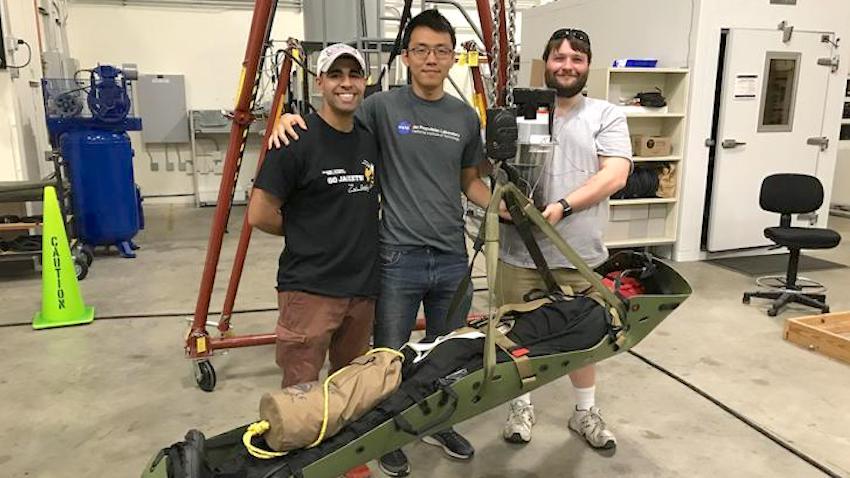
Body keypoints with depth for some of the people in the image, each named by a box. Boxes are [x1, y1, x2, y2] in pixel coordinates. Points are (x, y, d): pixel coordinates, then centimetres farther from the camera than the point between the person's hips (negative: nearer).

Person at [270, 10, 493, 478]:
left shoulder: (465, 117, 7)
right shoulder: (382, 107, -4)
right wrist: (291, 118, -16)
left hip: (452, 259, 4)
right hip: (398, 258, -4)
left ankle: (439, 423, 41)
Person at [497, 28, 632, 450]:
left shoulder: (606, 115, 3)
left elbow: (614, 175, -10)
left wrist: (563, 206, -22)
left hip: (580, 255, 0)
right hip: (520, 252, 1)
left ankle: (585, 411, 36)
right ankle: (522, 406, 35)